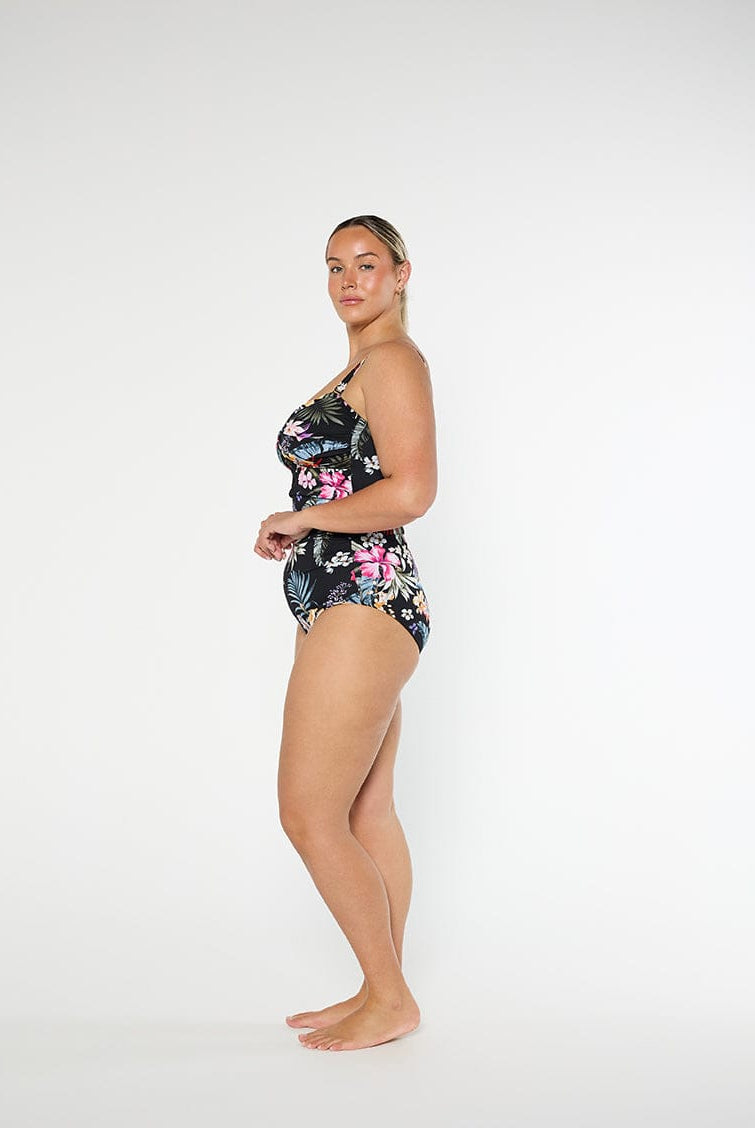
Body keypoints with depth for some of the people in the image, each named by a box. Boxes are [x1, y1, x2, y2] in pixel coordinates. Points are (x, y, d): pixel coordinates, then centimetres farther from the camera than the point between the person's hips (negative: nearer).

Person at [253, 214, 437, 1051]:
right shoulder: (361, 367, 21)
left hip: (362, 607, -10)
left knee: (309, 817, -7)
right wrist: (295, 531, 11)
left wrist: (300, 518, -10)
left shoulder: (393, 360, -9)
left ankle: (389, 999, 6)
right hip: (358, 609, 10)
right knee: (367, 813, 12)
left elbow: (411, 491, -21)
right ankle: (383, 994, 21)